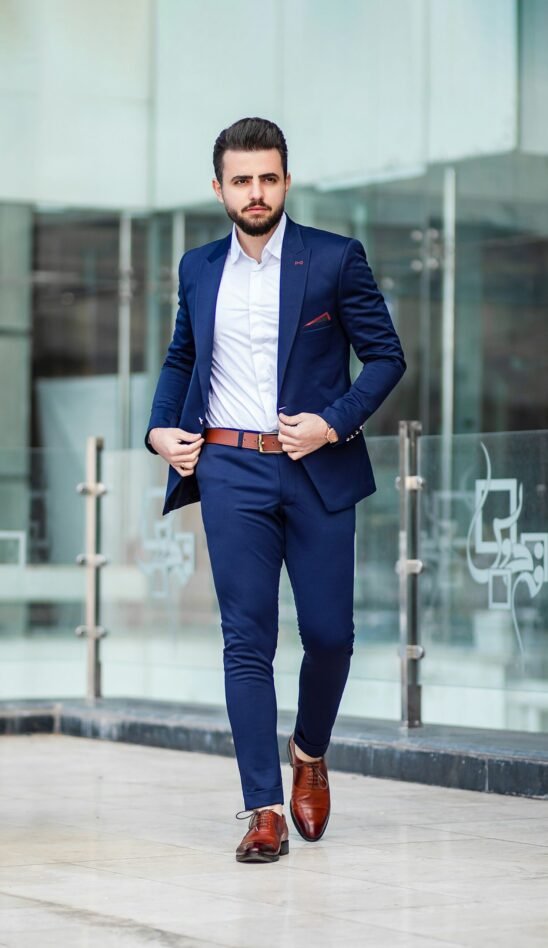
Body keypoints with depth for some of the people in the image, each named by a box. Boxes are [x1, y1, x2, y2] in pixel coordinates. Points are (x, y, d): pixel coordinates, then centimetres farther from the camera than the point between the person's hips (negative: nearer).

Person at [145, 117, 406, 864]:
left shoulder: (335, 260, 0)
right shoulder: (198, 269, 11)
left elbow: (386, 355, 1)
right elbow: (181, 358, 25)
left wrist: (334, 423, -12)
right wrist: (161, 428, 10)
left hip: (319, 470, -1)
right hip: (230, 471, 2)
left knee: (330, 634, 1)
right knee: (247, 640, -4)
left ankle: (310, 753, 31)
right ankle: (265, 811, -3)